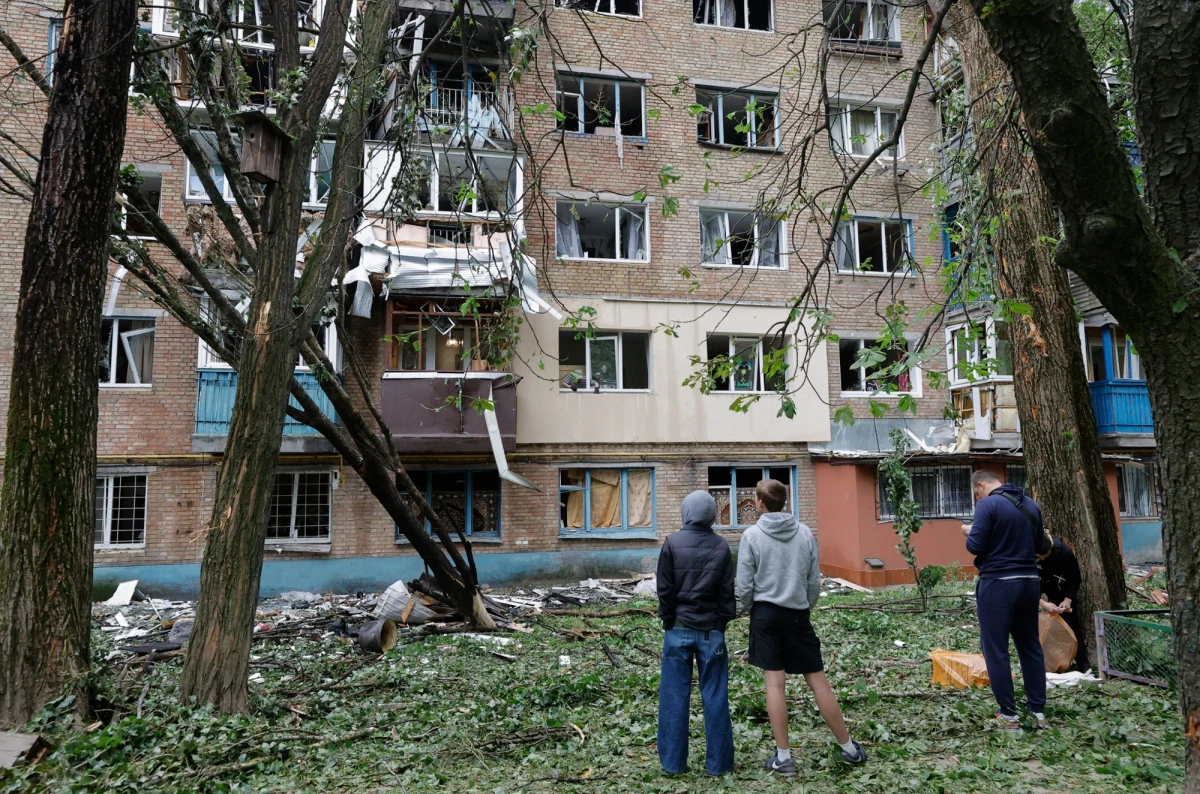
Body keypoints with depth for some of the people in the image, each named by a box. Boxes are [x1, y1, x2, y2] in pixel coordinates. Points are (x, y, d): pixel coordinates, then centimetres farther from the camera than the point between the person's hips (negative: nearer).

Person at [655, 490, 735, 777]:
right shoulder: (721, 546, -1)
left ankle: (673, 762, 13)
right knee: (715, 697, 8)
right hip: (711, 630, 1)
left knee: (675, 697, 7)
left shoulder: (672, 543, -6)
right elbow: (728, 591, 0)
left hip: (679, 629, -1)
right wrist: (722, 623, 8)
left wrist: (668, 622, 6)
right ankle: (718, 763, 14)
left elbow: (665, 589, -4)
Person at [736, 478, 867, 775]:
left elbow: (744, 586, -7)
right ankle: (848, 747, 20)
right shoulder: (805, 532, -1)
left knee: (775, 683, 3)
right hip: (798, 614, 2)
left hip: (765, 614, -2)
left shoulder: (752, 535, -9)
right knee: (818, 681, 10)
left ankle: (783, 756, 9)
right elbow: (815, 582, 4)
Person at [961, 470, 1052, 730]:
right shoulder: (1032, 505, 10)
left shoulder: (988, 505, -12)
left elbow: (975, 546, -15)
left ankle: (1009, 715, 6)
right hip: (1029, 582, 7)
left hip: (998, 584, -7)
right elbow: (1041, 546, 17)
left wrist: (969, 532, 4)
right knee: (1031, 646, 16)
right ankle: (1038, 711, 21)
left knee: (996, 650, 2)